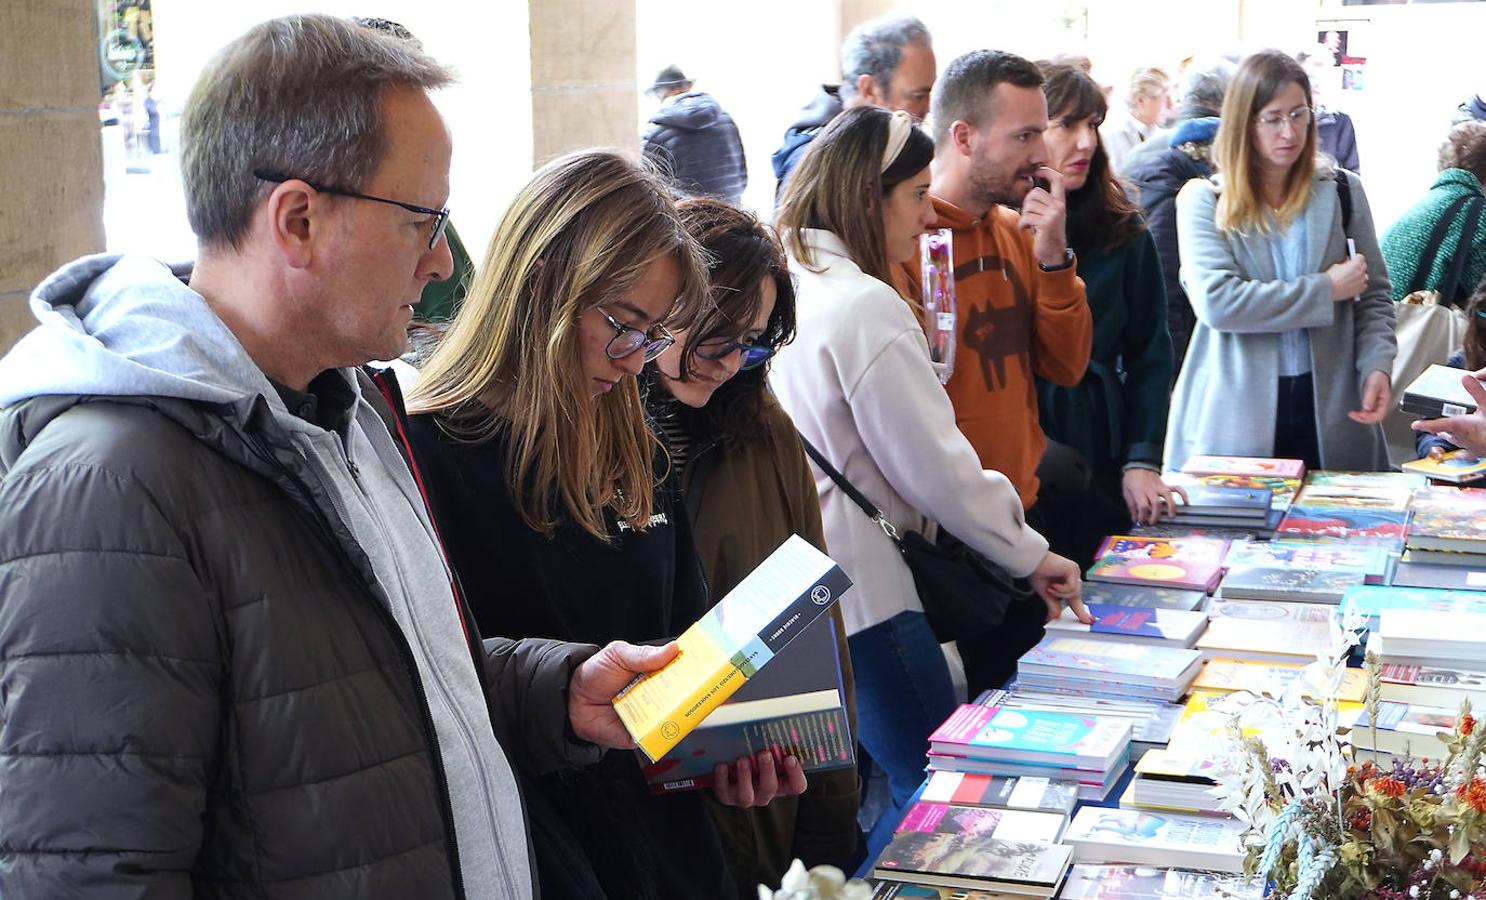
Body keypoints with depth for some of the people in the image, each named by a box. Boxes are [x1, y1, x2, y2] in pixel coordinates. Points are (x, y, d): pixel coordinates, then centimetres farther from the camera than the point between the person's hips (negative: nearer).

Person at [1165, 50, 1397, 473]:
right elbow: (1216, 301, -14)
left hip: (1330, 408, 2)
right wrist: (1327, 290, -11)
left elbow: (1374, 297, 9)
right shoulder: (1203, 200, 0)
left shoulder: (1341, 191, 8)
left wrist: (1377, 365, -9)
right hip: (1234, 414, -2)